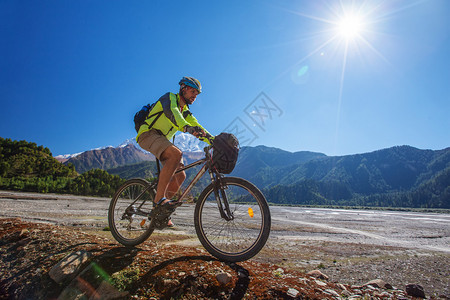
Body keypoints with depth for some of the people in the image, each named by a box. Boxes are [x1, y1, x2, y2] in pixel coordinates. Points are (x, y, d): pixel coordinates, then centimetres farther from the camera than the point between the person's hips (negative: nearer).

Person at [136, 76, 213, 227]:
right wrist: (186, 127, -47)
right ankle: (159, 199, -35)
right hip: (148, 134, -8)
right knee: (176, 154, -35)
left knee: (180, 176, -2)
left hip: (162, 140, 8)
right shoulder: (170, 97, -5)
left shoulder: (185, 112, 19)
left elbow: (197, 127, 10)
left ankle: (159, 212, 9)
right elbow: (171, 112, -27)